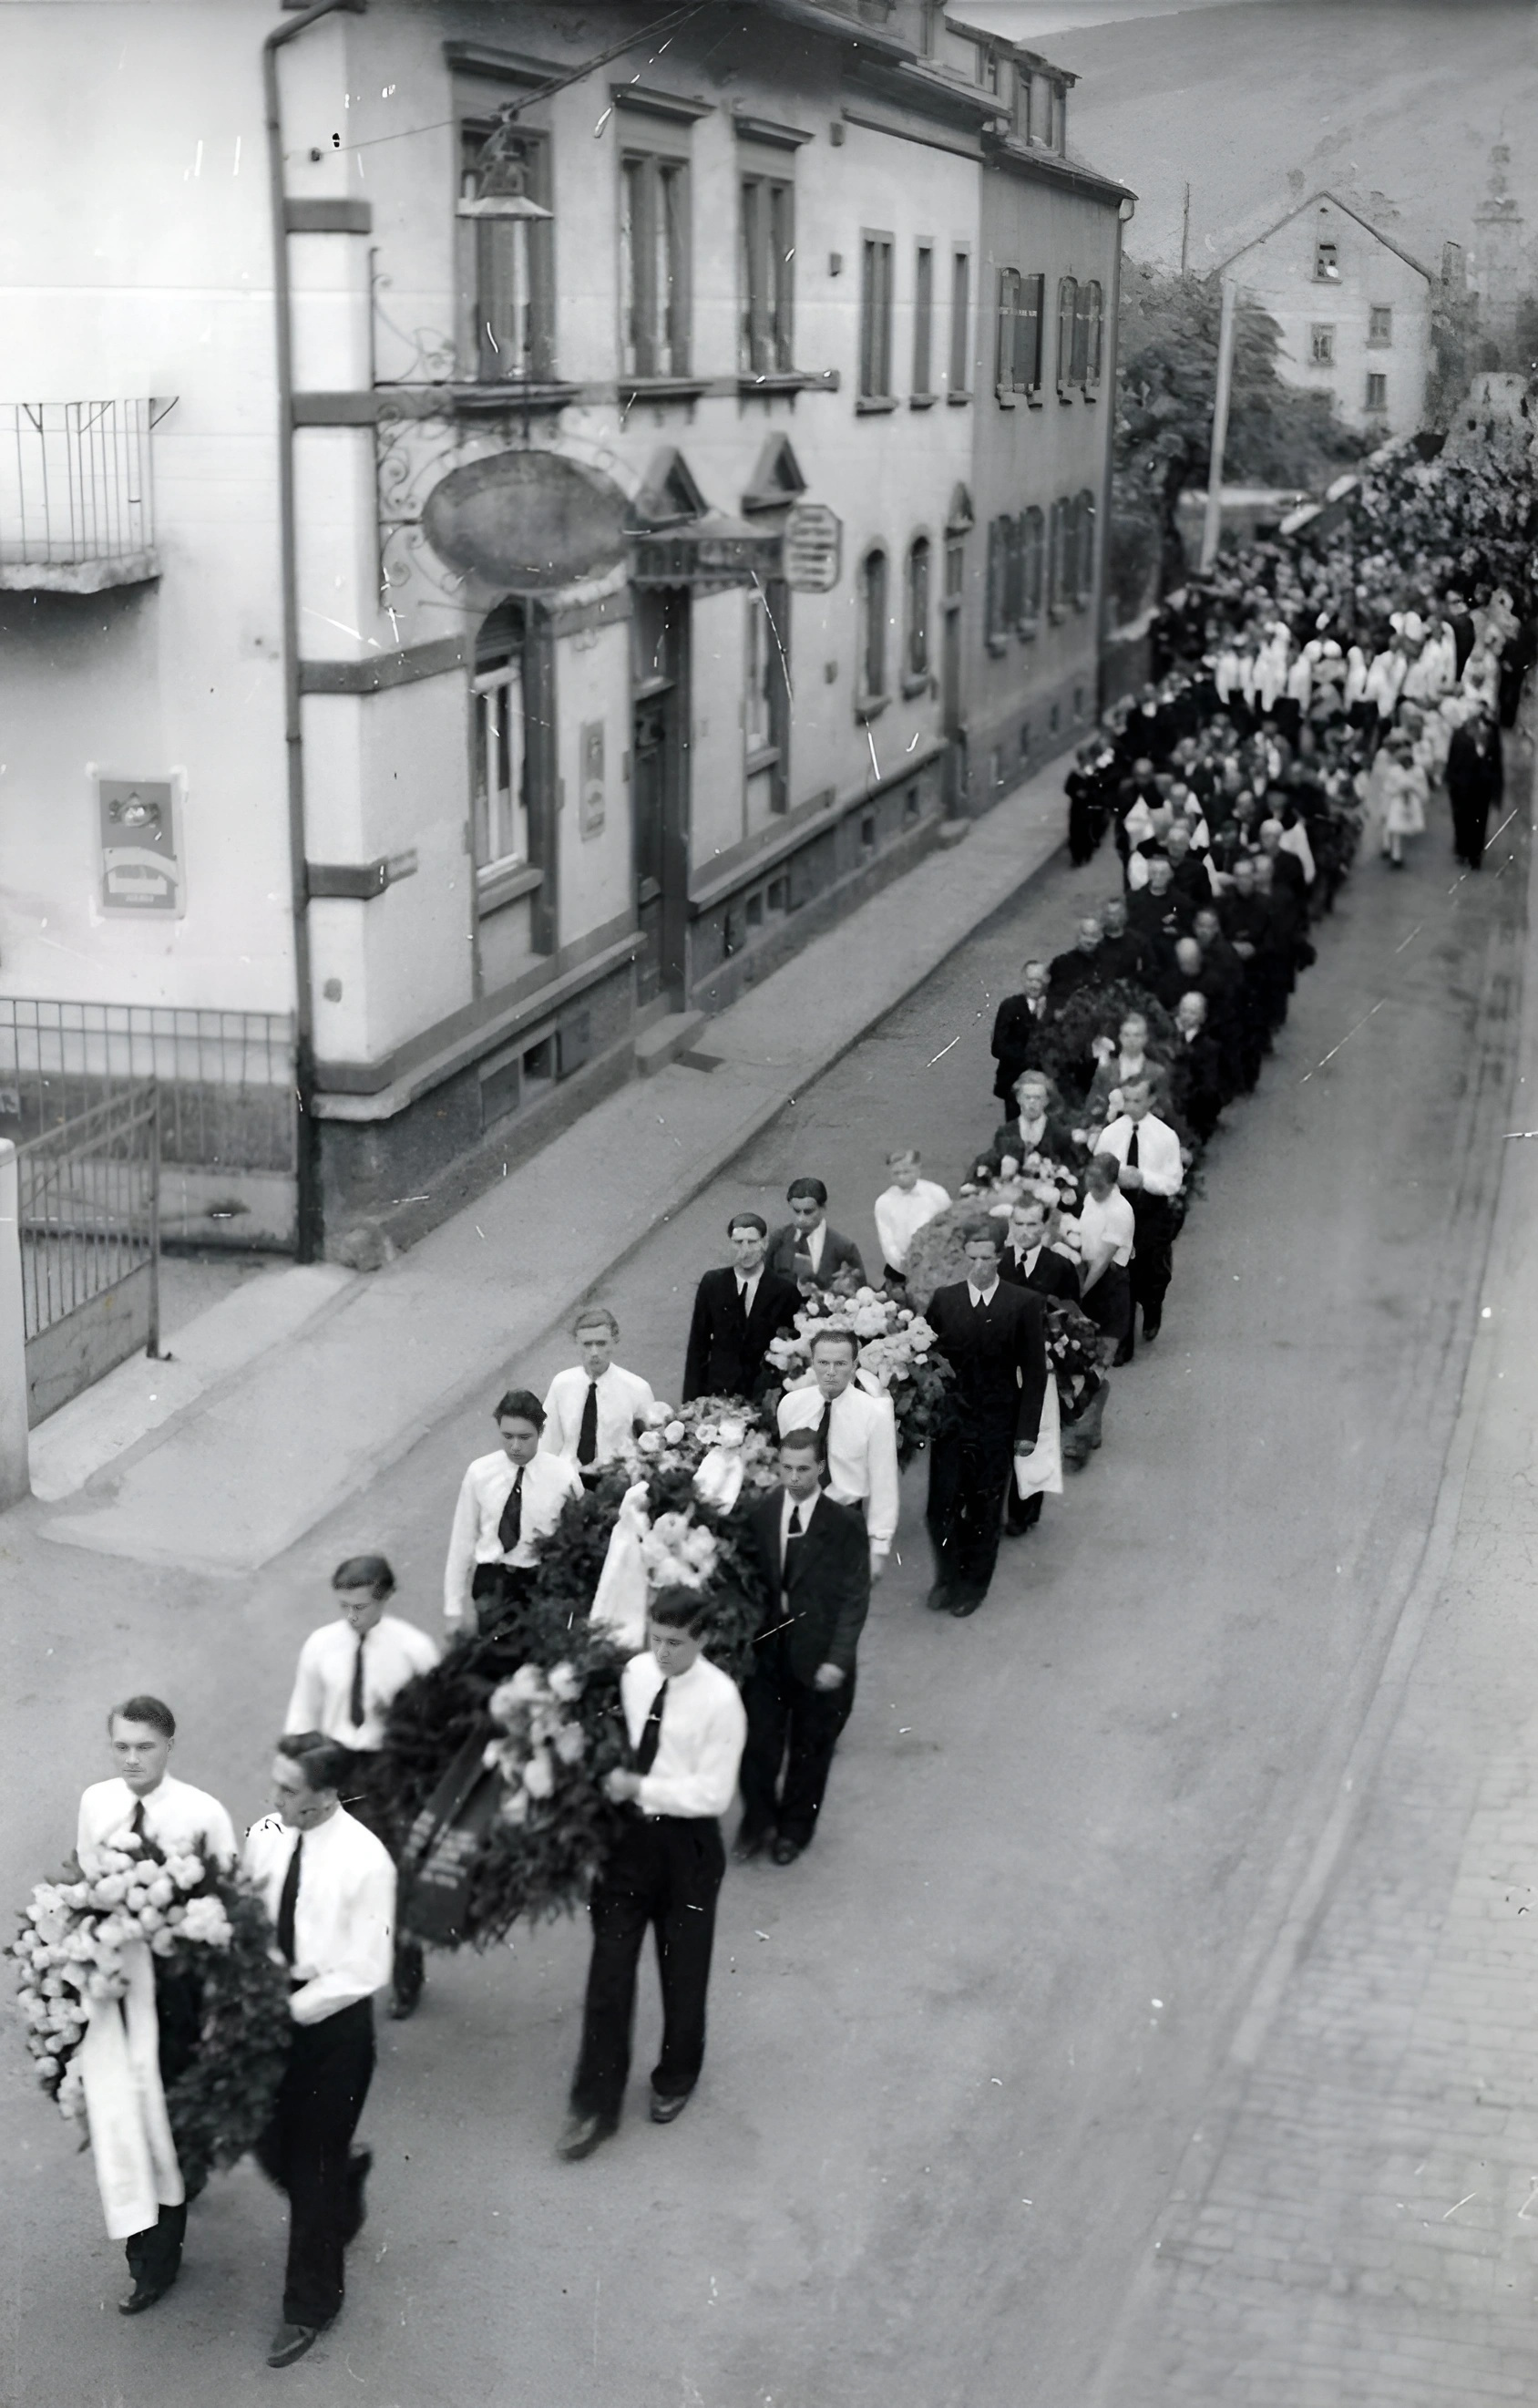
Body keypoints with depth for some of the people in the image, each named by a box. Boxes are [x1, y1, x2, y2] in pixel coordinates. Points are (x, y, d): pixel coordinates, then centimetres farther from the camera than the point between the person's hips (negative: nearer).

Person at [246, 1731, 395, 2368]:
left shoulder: (365, 1861, -23)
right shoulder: (265, 1836, -8)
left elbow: (364, 1972, -18)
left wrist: (292, 2008, -21)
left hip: (332, 2021, -5)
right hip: (272, 2006, 5)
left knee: (314, 2165, 8)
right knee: (271, 2146, 16)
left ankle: (310, 2305, 28)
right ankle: (345, 2176, 51)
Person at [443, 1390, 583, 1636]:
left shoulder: (563, 1475, -6)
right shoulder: (479, 1473, -4)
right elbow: (462, 1542, 1)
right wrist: (454, 1609, 0)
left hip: (541, 1582, 0)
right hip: (491, 1581, 0)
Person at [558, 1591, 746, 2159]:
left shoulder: (719, 1699, -19)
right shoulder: (633, 1673, -5)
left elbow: (714, 1794, -19)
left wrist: (639, 1787, -22)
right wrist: (606, 1775, -8)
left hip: (686, 1843, -3)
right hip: (627, 1834, 3)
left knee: (683, 1972, 15)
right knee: (609, 1970, 4)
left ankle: (675, 2079, 41)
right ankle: (595, 2105, 15)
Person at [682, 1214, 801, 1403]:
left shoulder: (784, 1290, -5)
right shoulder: (712, 1283, 2)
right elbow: (698, 1343, 5)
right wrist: (691, 1398, 1)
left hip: (765, 1397, -1)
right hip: (718, 1393, 1)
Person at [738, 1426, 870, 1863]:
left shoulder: (843, 1524, -13)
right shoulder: (760, 1516, -3)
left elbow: (855, 1597, -11)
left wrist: (838, 1660, -15)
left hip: (818, 1658, -2)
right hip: (766, 1651, 2)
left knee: (809, 1749, 13)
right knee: (758, 1742, 7)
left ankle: (794, 1829, 33)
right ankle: (757, 1824, 28)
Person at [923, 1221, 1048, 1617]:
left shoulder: (1024, 1305, -6)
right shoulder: (943, 1300, 0)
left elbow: (1034, 1372, -3)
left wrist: (1027, 1430, -6)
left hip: (997, 1425, -1)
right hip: (949, 1419, 2)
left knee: (984, 1507, 8)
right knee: (942, 1506, 2)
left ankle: (973, 1584, 25)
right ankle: (947, 1579, 23)